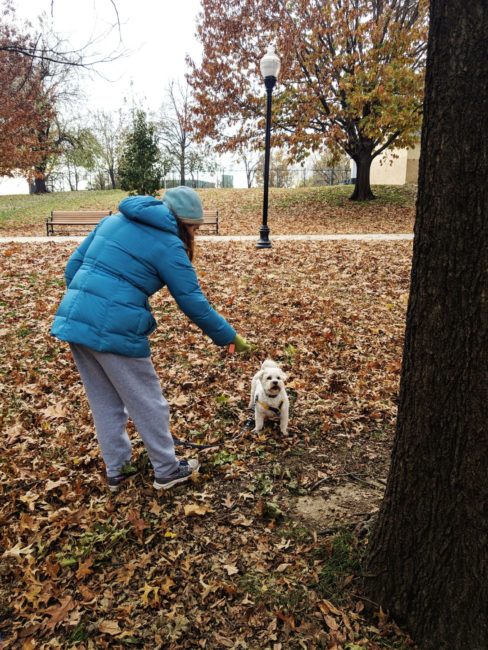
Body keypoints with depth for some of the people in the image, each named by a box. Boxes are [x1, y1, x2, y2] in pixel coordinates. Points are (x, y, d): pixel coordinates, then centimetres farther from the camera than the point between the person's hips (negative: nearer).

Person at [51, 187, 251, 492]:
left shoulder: (113, 221, 14)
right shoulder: (168, 245, -7)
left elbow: (73, 266, 15)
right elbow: (194, 303, -6)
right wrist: (231, 338, 5)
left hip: (72, 318, 7)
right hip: (114, 330, -7)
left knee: (104, 402, 20)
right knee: (147, 403, 12)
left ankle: (116, 470, 35)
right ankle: (167, 470, 29)